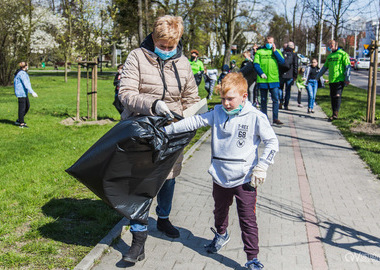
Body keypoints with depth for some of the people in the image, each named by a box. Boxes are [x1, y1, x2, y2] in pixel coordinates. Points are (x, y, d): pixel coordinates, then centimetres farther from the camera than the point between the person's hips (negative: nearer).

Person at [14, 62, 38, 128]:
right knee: (22, 108, -4)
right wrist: (32, 92, -28)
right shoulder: (22, 73, -17)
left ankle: (19, 120, 22)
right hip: (21, 93, -11)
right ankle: (21, 123, 3)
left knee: (27, 106, 15)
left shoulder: (22, 73, 14)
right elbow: (26, 84, -24)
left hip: (24, 93, 11)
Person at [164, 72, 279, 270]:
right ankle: (221, 235, 54)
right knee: (220, 211, 26)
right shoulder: (217, 113, 1)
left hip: (245, 179, -5)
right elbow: (195, 121, 2)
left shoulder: (255, 117, -11)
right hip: (220, 177, 5)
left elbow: (272, 142, -7)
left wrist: (261, 167, -13)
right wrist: (168, 130, 0)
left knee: (248, 220, -2)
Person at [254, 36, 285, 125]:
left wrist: (274, 51, -7)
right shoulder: (259, 52, 6)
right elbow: (255, 64, -2)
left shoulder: (277, 51, 10)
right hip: (262, 80, 0)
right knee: (263, 100, 8)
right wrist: (261, 73, -18)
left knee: (275, 99, -5)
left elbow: (282, 62, -4)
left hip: (274, 80, 0)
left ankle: (275, 118, 0)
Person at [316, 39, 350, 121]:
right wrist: (318, 76, 28)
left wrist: (347, 78, -15)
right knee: (332, 97, 6)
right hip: (331, 80, 7)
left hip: (340, 80, -7)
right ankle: (334, 114, 12)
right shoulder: (330, 56, 19)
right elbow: (325, 67, 28)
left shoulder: (343, 54, -3)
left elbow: (348, 67, -8)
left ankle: (335, 114, -14)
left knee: (337, 96, -12)